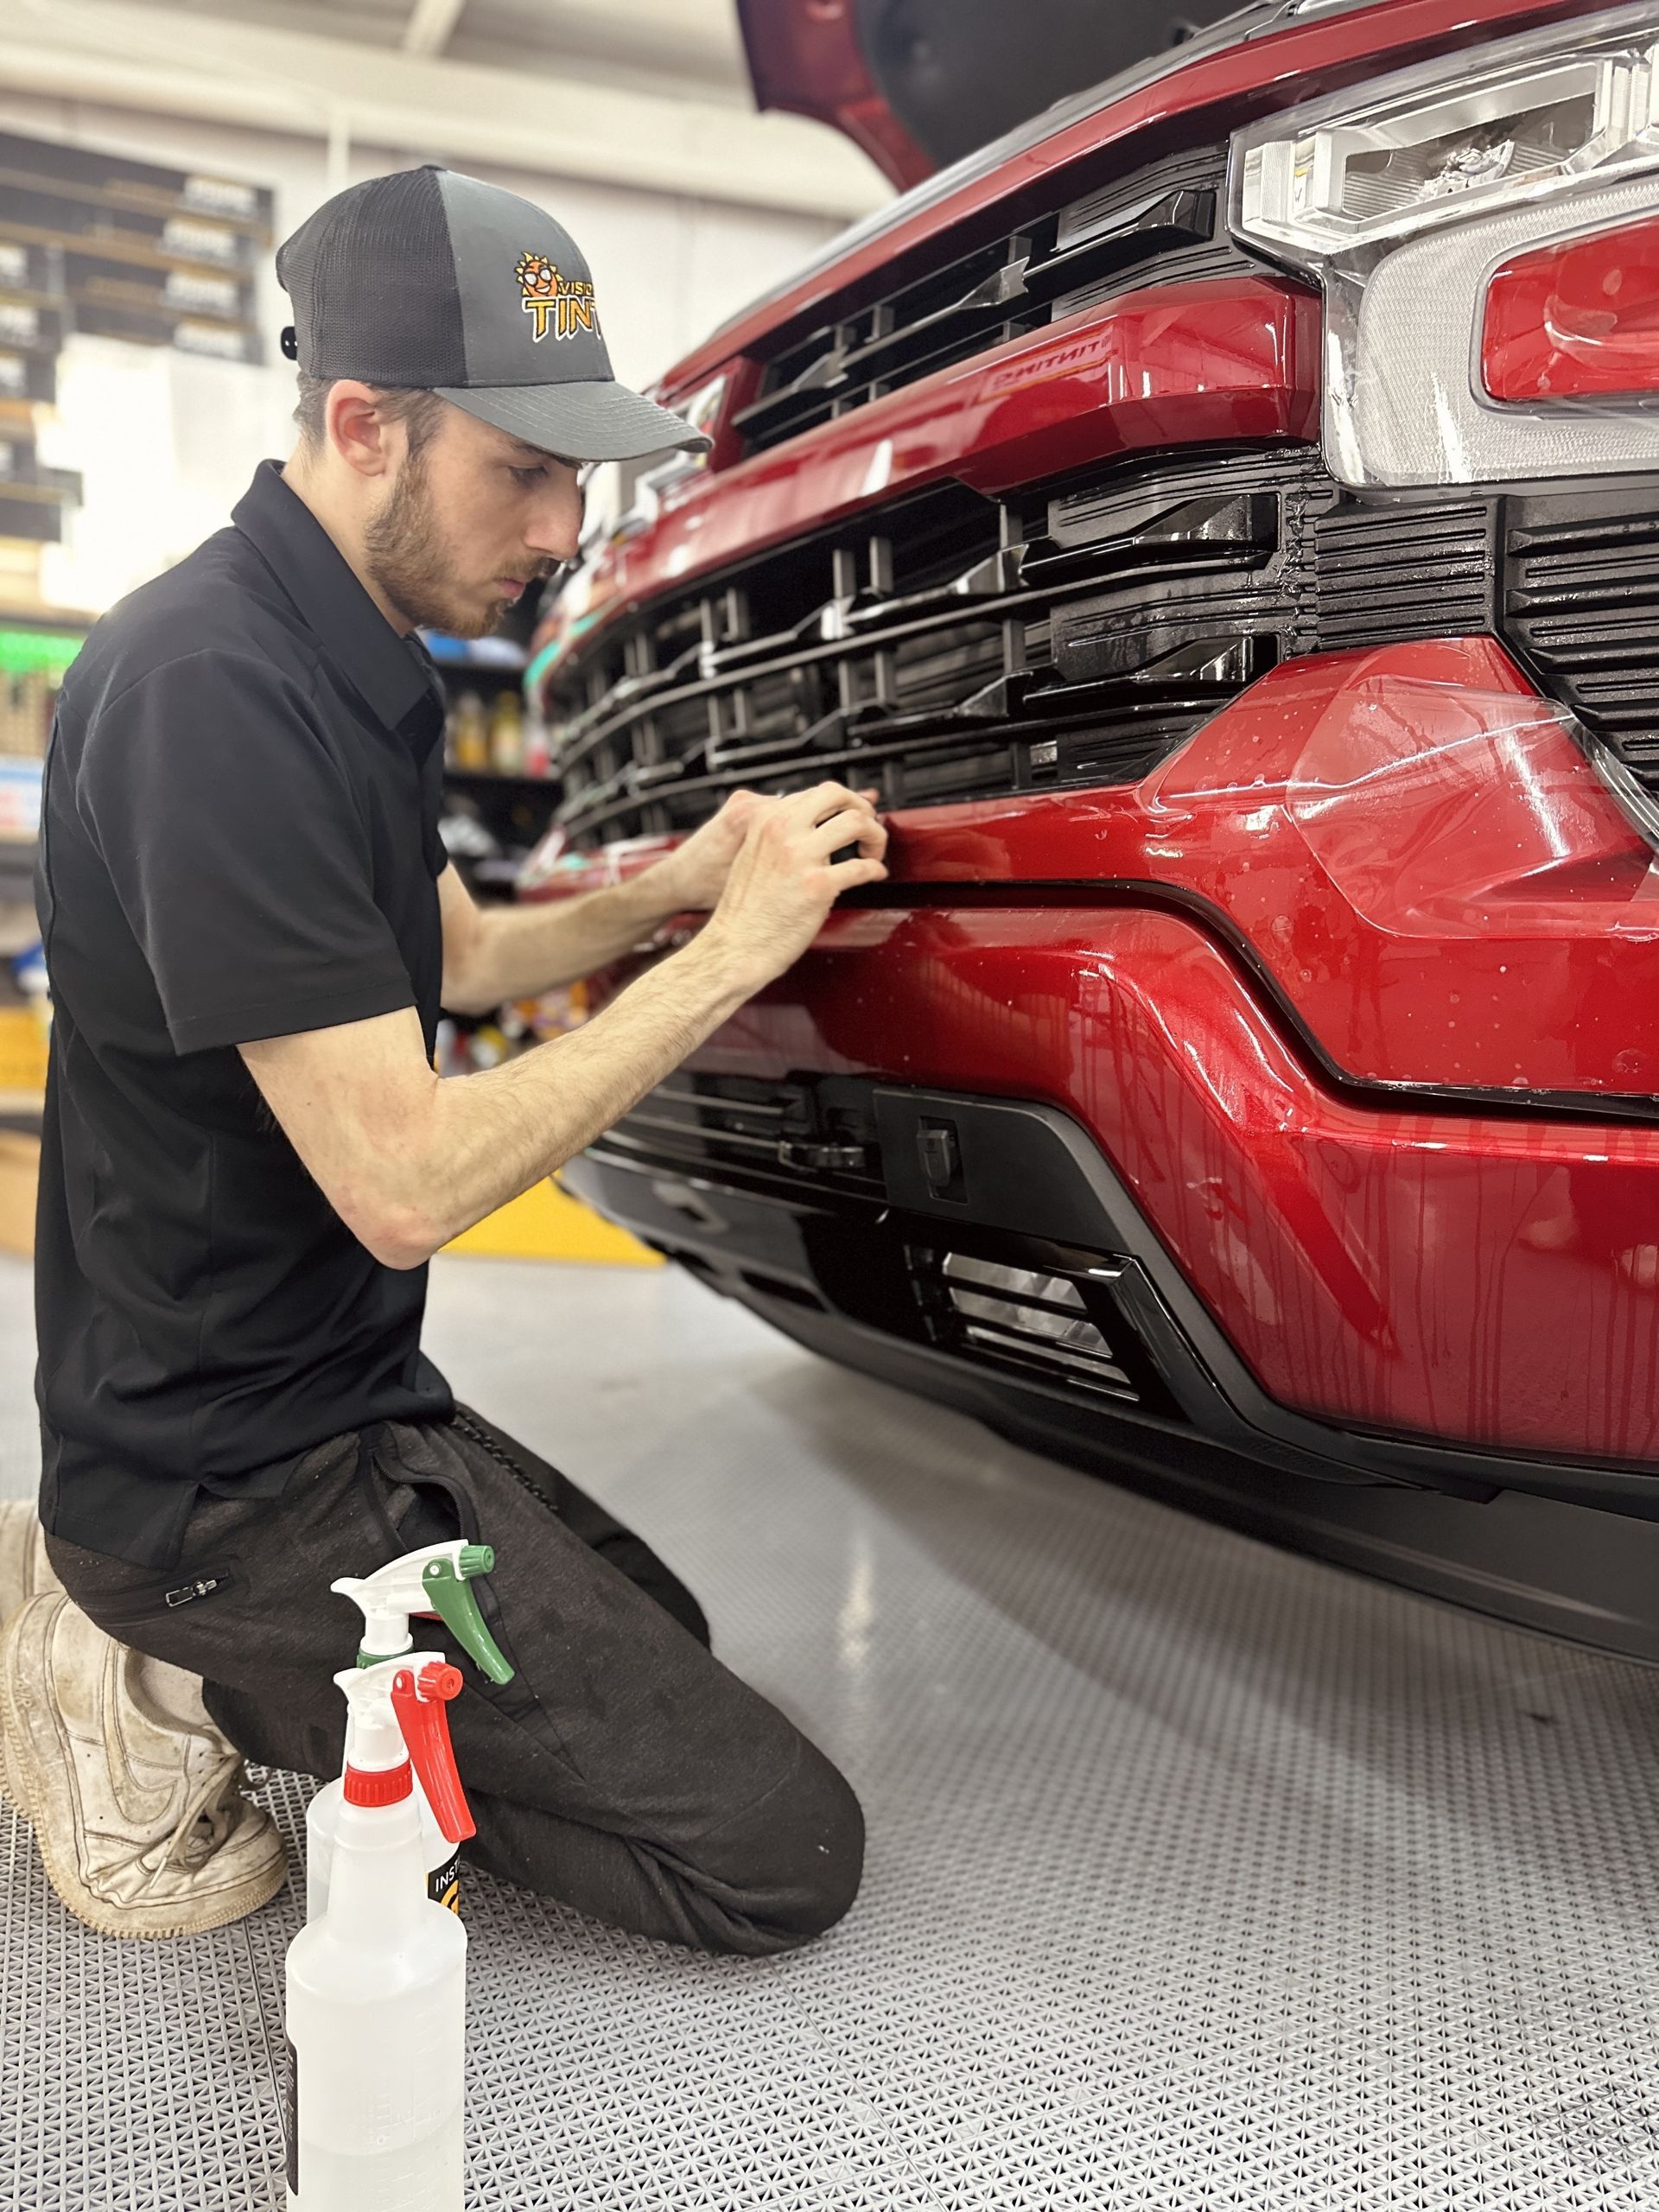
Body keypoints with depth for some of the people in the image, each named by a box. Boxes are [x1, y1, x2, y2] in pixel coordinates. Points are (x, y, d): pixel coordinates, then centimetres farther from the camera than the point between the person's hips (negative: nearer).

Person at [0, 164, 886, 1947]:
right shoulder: (212, 686, -24)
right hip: (232, 1474, -10)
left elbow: (452, 954, 20)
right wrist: (729, 951, -19)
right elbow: (403, 1181, -27)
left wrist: (666, 892, 3)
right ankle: (173, 1689, -1)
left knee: (661, 1640, 27)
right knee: (779, 1854, -6)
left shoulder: (345, 663, 8)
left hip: (335, 1395, 10)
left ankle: (160, 1646, 16)